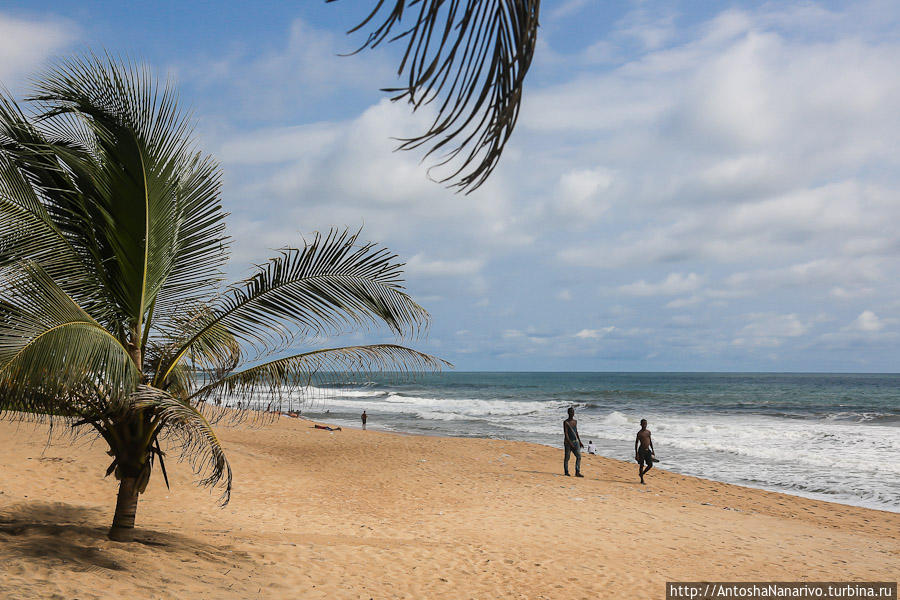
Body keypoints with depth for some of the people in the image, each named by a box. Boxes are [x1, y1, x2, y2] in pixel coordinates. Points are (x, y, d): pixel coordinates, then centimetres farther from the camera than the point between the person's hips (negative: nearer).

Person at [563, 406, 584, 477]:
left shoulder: (575, 421, 12)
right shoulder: (566, 422, -9)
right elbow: (565, 434, -15)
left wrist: (580, 442, 17)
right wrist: (570, 443, -22)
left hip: (575, 442, 6)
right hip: (568, 442, -6)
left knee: (579, 456, -3)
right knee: (567, 458, 1)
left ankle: (577, 472, -1)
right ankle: (566, 472, 12)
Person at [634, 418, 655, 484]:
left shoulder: (648, 432, 9)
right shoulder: (639, 433, -8)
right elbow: (636, 444, -8)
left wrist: (652, 450, 16)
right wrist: (636, 454, -11)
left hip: (648, 450, 6)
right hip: (641, 451, -6)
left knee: (650, 465, 4)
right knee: (641, 465, -1)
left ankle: (642, 474, 27)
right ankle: (642, 480, 9)